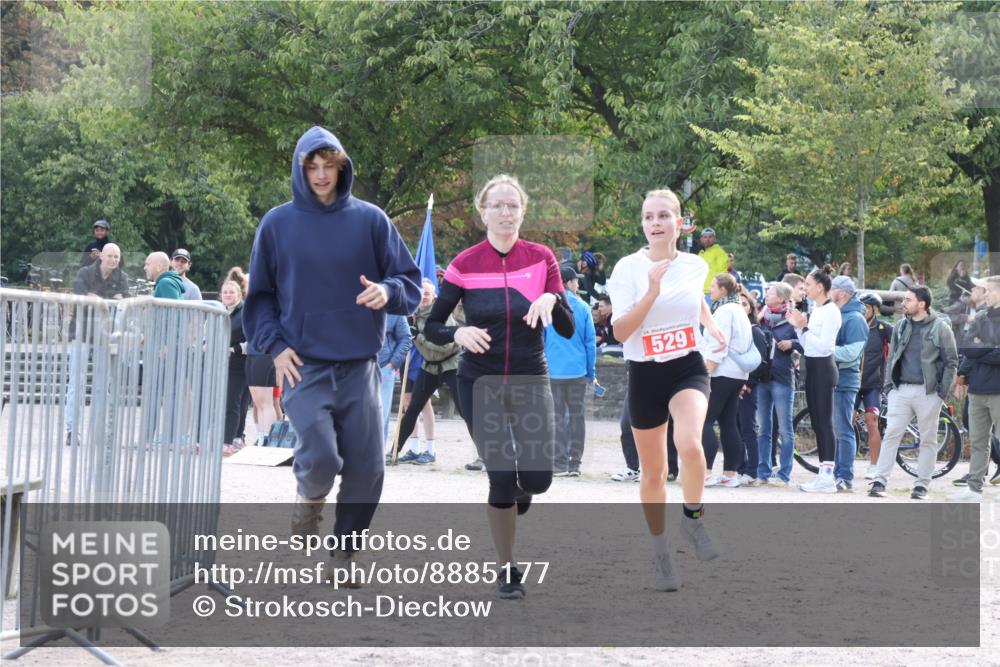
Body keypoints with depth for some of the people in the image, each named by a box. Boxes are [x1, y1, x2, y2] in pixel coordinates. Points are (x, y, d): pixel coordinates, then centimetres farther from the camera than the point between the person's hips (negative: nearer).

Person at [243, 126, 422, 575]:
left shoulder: (370, 220, 4)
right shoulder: (278, 224, 5)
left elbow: (411, 283, 5)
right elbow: (259, 296, 11)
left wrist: (388, 291, -17)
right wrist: (274, 345, -3)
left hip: (359, 365, 1)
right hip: (303, 365, -1)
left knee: (366, 469, 0)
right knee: (319, 457, -19)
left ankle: (344, 552, 19)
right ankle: (309, 497, 16)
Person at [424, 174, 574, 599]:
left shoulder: (541, 258, -2)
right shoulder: (465, 264, -5)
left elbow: (568, 329, -4)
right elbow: (431, 327, -1)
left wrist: (553, 299, -24)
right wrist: (458, 334, -22)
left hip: (531, 381, 1)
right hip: (480, 385, -1)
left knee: (537, 478, -7)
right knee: (502, 477, -5)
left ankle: (517, 494, 32)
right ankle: (507, 570, 13)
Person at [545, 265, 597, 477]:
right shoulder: (582, 307, 1)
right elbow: (590, 341, 3)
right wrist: (592, 373, 9)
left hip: (553, 370, -1)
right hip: (578, 371, 1)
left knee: (558, 417, 4)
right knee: (577, 415, 7)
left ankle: (560, 464, 0)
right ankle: (574, 464, 7)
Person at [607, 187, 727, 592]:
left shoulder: (695, 266, 0)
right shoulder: (628, 268, -10)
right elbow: (621, 331, -18)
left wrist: (712, 326, 9)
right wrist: (652, 292, -28)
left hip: (688, 368, 1)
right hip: (645, 375, 0)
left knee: (689, 443, -30)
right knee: (653, 472, 9)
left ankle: (693, 518, -5)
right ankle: (660, 553, 27)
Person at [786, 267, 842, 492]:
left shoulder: (831, 311, -11)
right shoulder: (815, 310, 14)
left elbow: (824, 345, -19)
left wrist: (804, 328, -16)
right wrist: (798, 327, 5)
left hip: (823, 368, -9)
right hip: (811, 367, 9)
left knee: (824, 422, -10)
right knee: (816, 423, 9)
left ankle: (827, 477, -10)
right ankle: (823, 474, 11)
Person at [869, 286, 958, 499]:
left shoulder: (940, 328, -1)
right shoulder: (901, 327, 12)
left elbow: (951, 362, 0)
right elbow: (892, 358, 19)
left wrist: (943, 391, -7)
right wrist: (889, 384, 8)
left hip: (928, 392, -3)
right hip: (901, 390, 4)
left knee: (928, 440, 3)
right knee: (891, 435, -5)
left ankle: (922, 485, 9)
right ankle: (879, 482, -7)